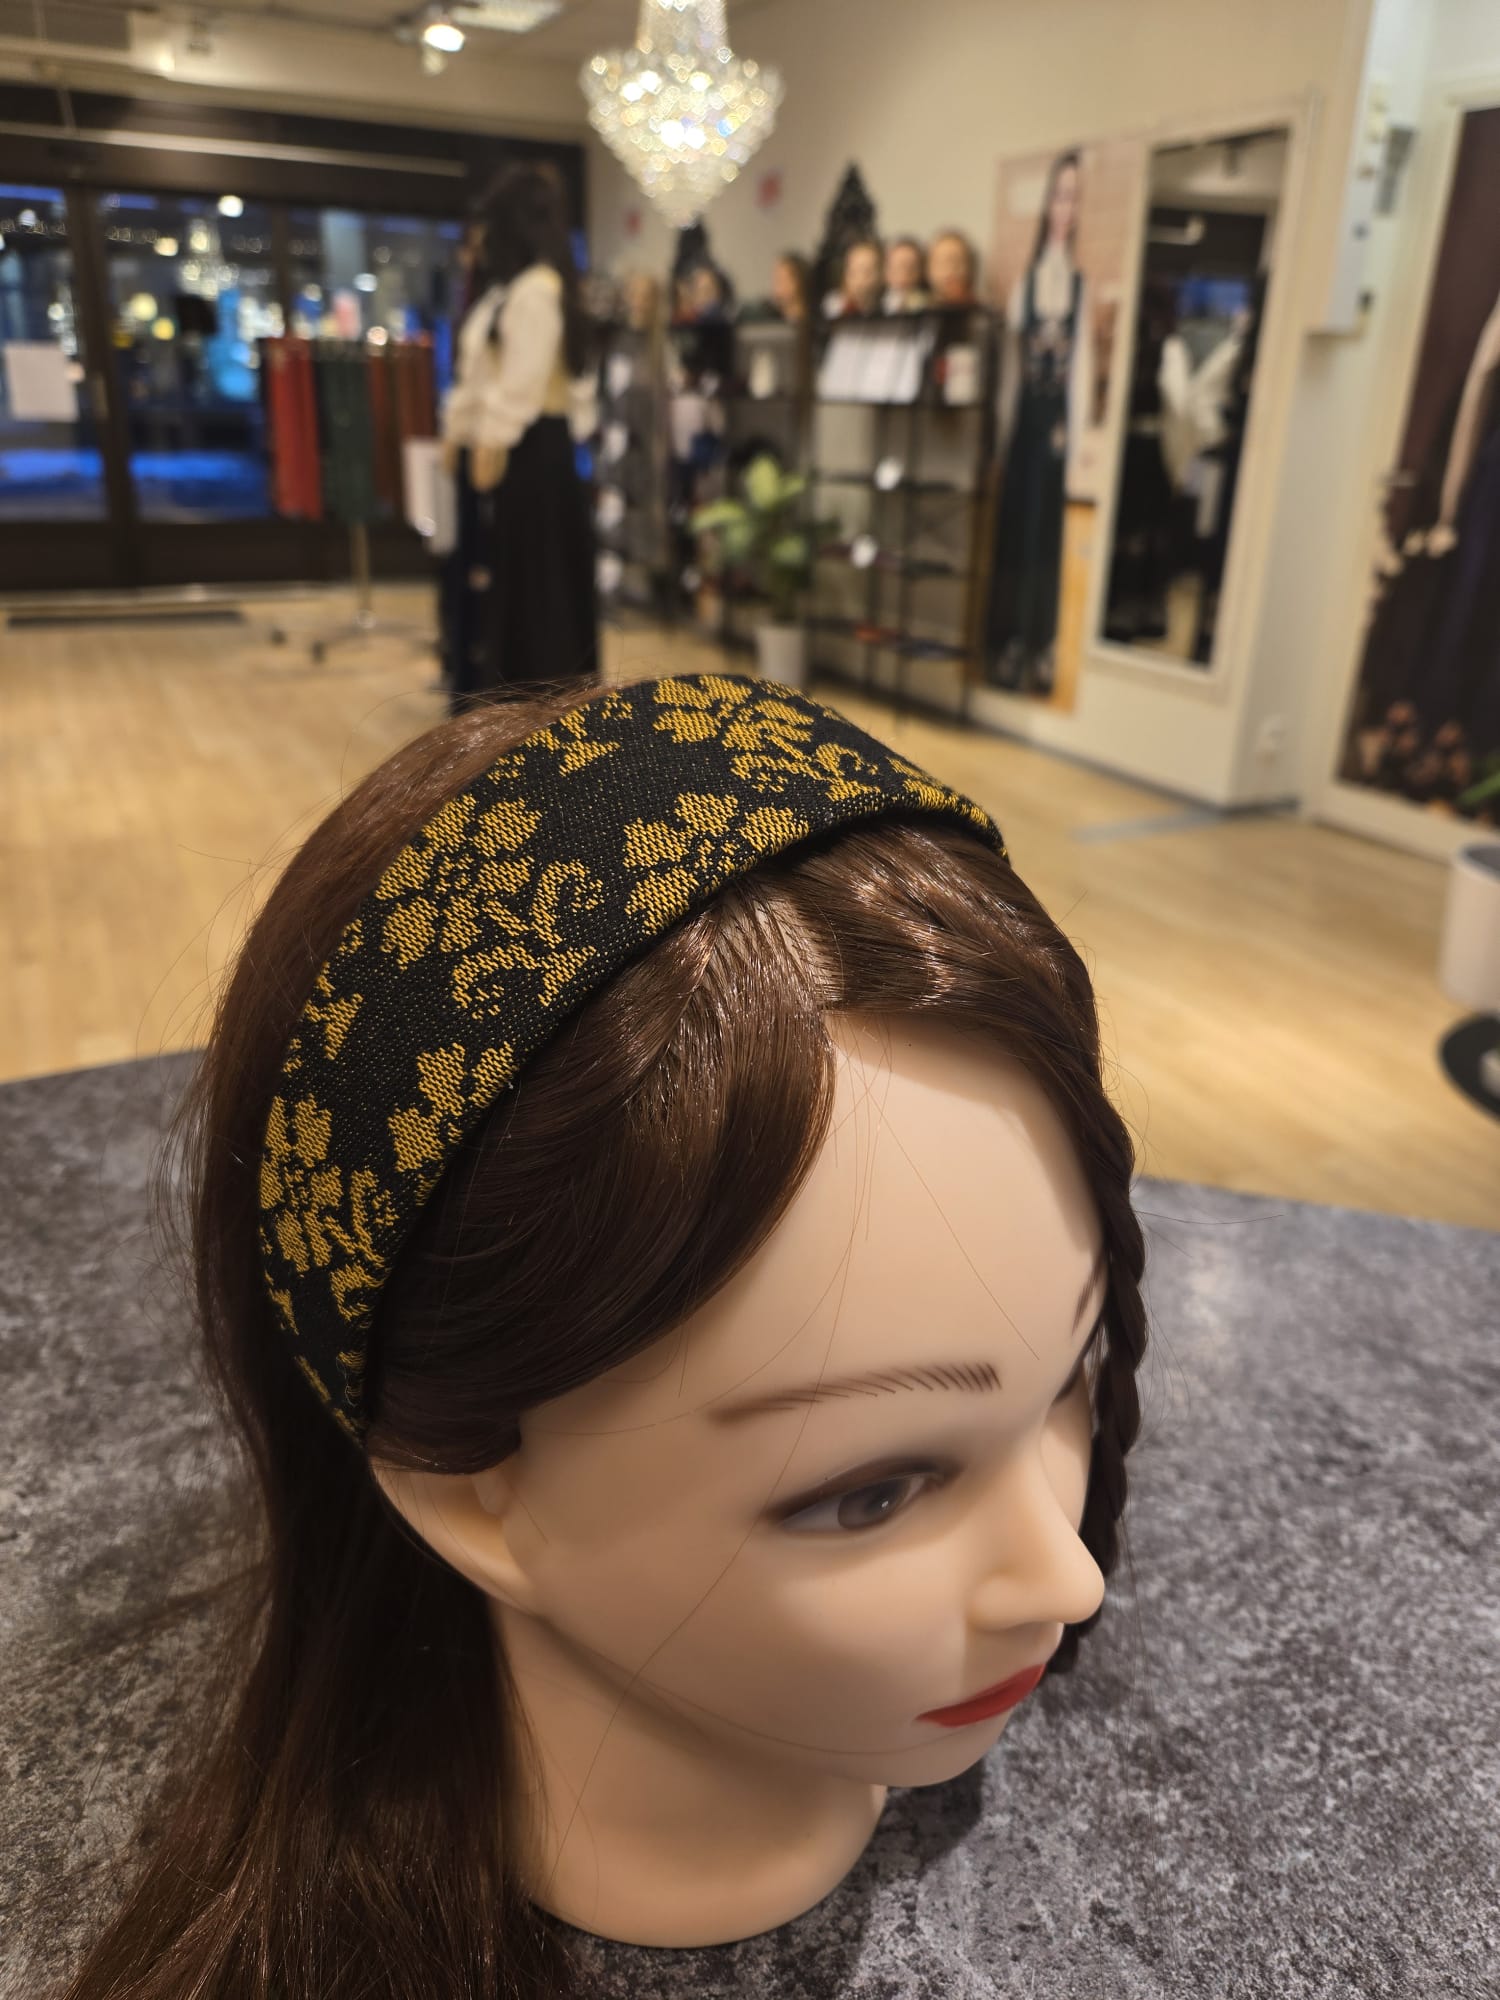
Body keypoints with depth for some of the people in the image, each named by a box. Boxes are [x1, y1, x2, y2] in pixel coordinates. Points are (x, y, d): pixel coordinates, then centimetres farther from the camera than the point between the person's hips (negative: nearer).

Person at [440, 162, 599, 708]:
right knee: (490, 576, 12)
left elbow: (522, 380, -20)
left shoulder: (537, 288, -13)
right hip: (492, 444, 10)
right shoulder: (505, 287, 19)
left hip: (523, 451, -10)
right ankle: (490, 694, 20)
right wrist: (458, 428, 15)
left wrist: (492, 442, -20)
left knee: (522, 578, -5)